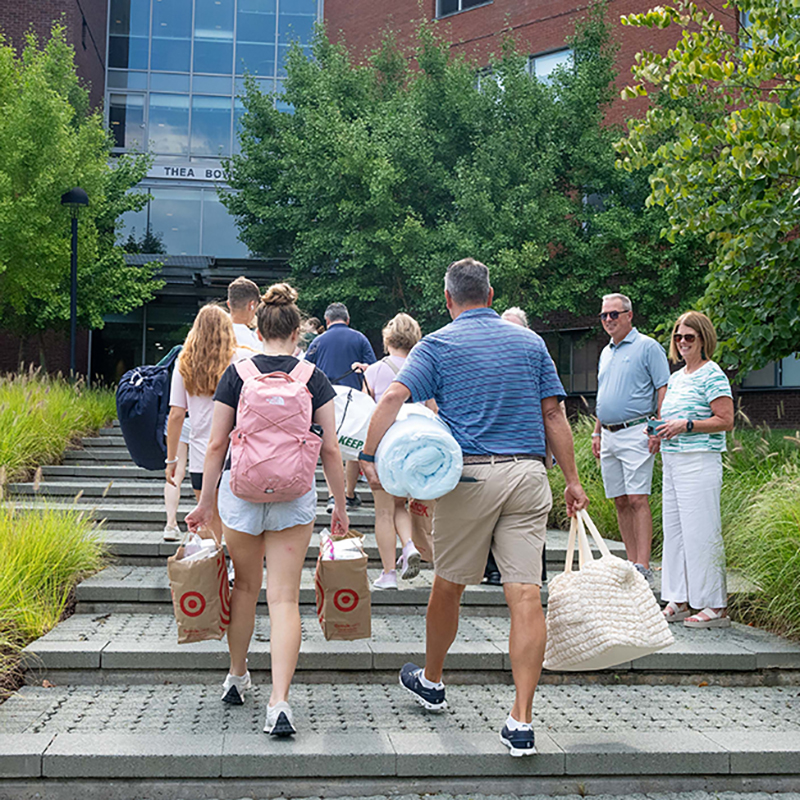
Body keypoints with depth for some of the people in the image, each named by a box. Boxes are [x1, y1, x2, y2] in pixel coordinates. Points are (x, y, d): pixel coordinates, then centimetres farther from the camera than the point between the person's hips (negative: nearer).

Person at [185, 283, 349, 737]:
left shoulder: (236, 373, 2)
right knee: (285, 598, 0)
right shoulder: (313, 378, 1)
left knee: (246, 587, 21)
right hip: (294, 495, -1)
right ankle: (279, 702, -10)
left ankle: (238, 677, 37)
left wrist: (205, 502, 12)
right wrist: (340, 506, 9)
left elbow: (217, 444, 3)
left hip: (240, 490, 1)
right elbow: (331, 449, 0)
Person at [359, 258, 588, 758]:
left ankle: (431, 680, 37)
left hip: (470, 475, -2)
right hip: (528, 473, 2)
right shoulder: (530, 342, 12)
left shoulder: (439, 345, 3)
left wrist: (370, 457, -11)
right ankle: (521, 721, -3)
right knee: (525, 595, -2)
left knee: (449, 585, 16)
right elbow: (553, 414, 9)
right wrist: (573, 480, 12)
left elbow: (394, 398, -12)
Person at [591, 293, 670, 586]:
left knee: (637, 499, -11)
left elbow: (663, 390, -8)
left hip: (635, 432, -8)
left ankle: (643, 568, -12)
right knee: (621, 502, 7)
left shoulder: (647, 347, -4)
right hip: (608, 436, 8)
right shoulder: (606, 352, 19)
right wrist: (597, 433, 19)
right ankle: (631, 563, 13)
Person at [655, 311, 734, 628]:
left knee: (701, 533, -7)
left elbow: (725, 421, -13)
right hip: (672, 462, 9)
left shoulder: (712, 375, -8)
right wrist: (660, 429, 8)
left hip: (699, 462, -9)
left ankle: (716, 607, 0)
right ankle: (678, 601, 18)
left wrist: (685, 425, -18)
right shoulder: (676, 377, 18)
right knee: (673, 530, 10)